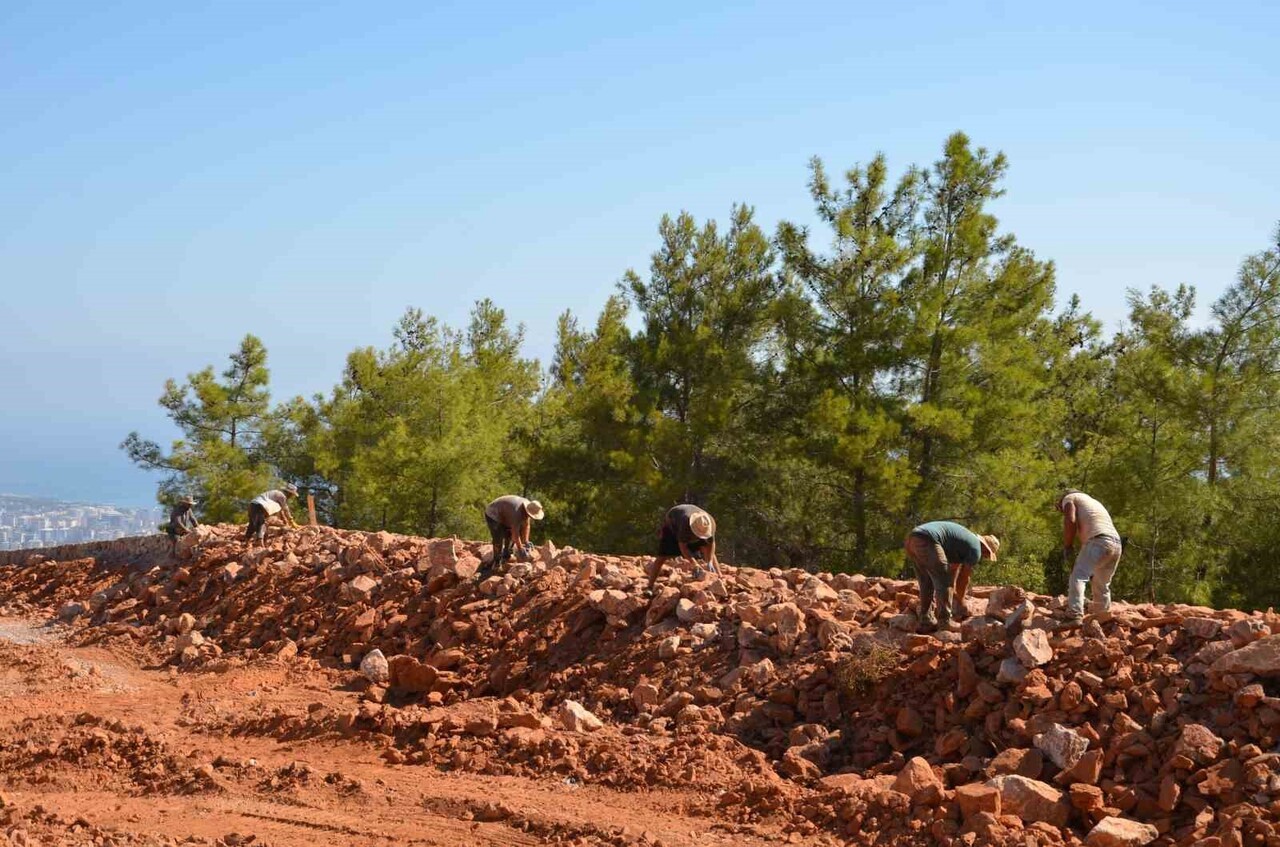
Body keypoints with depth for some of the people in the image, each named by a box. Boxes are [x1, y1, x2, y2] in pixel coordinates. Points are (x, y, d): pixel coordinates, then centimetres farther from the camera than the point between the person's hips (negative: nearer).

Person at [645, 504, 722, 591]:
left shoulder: (710, 523, -33)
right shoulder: (685, 522, -46)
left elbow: (711, 543, -22)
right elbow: (682, 546, -41)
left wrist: (710, 562, -36)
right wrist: (695, 565, -48)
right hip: (672, 527, -4)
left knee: (709, 554, -11)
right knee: (663, 557, -16)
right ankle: (650, 588, -15)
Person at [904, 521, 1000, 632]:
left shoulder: (964, 539, 33)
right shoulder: (975, 548, 7)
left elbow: (953, 570, 41)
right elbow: (963, 578, 13)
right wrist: (960, 601, 28)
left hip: (911, 539, 9)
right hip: (926, 541, -9)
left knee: (927, 584, 19)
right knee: (943, 582, 1)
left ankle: (926, 622, 19)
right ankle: (945, 623, 2)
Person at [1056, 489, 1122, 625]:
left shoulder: (1069, 498, 14)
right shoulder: (1093, 502, 39)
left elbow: (1070, 520, -2)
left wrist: (1067, 546, 3)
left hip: (1098, 541, -8)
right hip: (1116, 543, 8)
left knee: (1078, 576, -16)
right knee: (1102, 586, 20)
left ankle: (1075, 616, -32)